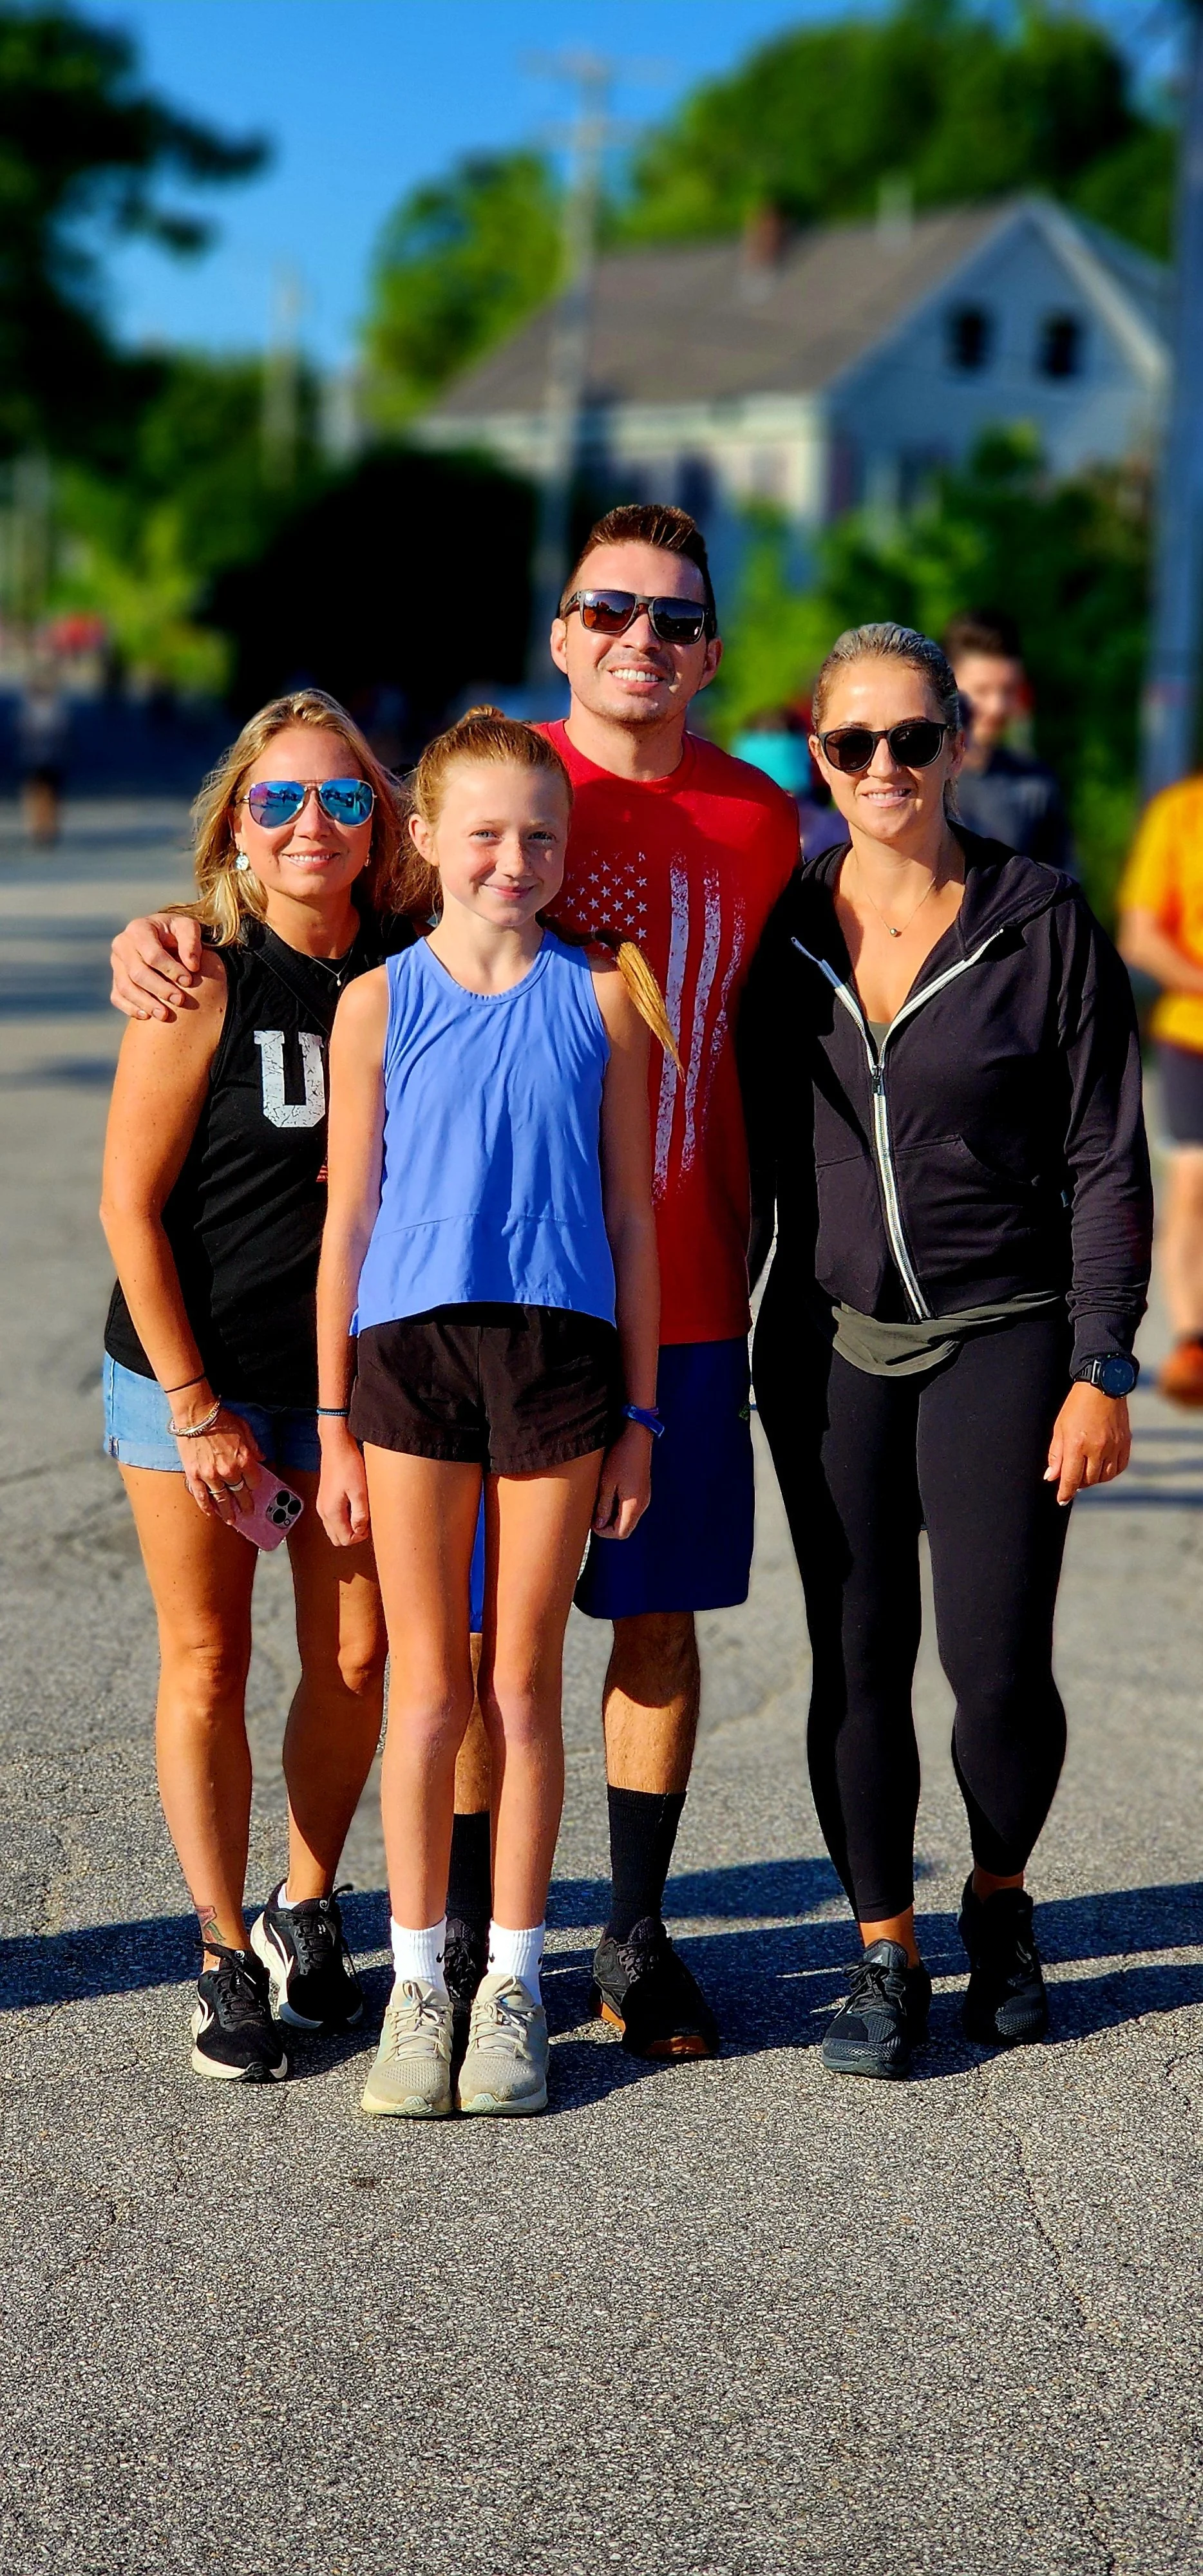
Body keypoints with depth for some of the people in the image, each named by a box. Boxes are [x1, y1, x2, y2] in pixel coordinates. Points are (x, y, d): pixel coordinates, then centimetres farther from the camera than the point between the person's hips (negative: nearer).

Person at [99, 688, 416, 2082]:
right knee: (207, 1660, 3)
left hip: (357, 1374, 3)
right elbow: (130, 1202, -10)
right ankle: (226, 1956, 16)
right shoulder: (202, 980, -12)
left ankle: (306, 1908, 28)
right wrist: (195, 1404, -11)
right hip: (191, 1374, -3)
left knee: (356, 1657, 6)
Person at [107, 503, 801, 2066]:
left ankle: (638, 1938, 21)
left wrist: (761, 1280, 14)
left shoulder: (759, 820, 6)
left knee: (660, 1614, 9)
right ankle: (463, 1940, 18)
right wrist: (169, 933, -19)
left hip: (683, 1298, 3)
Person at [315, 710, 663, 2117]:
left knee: (523, 1685, 6)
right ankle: (418, 1984, 16)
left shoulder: (601, 1000, 4)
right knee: (427, 1687, 5)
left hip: (561, 1352, 0)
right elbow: (348, 1222, 6)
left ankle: (511, 1986, 17)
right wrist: (334, 1423, 4)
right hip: (409, 1351, 0)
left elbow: (629, 1215, 7)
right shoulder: (378, 1005, 3)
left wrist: (638, 1414, 5)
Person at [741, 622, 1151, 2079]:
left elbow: (1107, 1163, -2)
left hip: (1003, 1337, -2)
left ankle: (999, 1901, 23)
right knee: (857, 1665, 3)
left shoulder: (1042, 925, -4)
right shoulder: (777, 931, 4)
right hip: (829, 1344, 2)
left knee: (999, 1668, -5)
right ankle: (885, 1954, 19)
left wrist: (1101, 1370, -7)